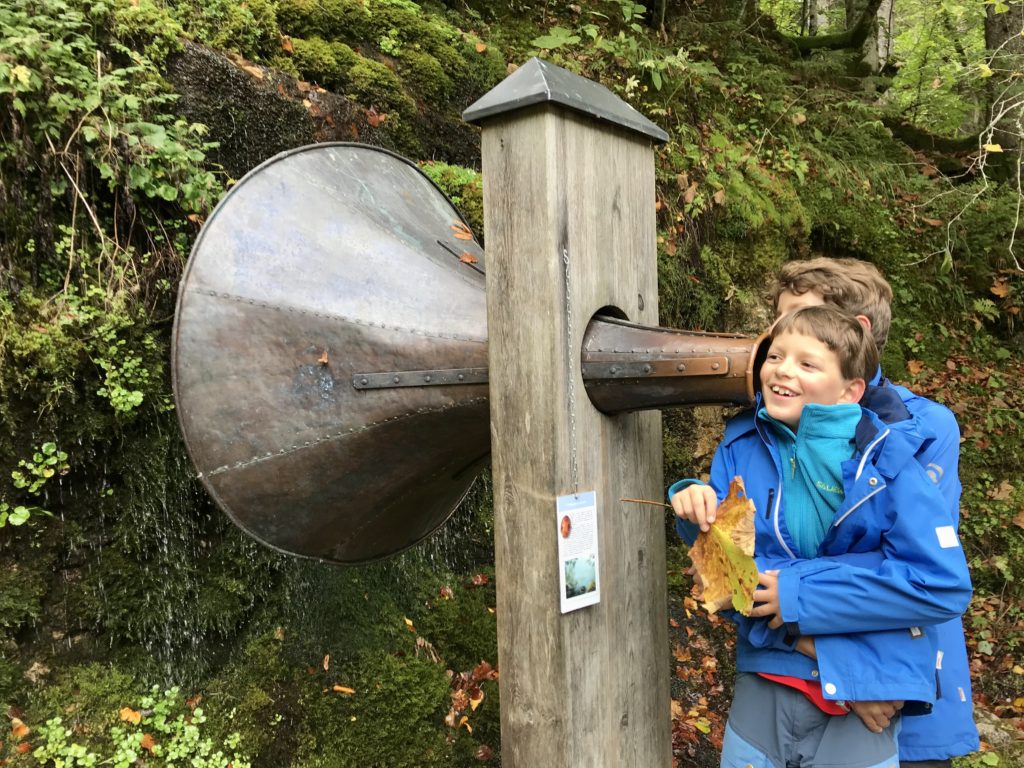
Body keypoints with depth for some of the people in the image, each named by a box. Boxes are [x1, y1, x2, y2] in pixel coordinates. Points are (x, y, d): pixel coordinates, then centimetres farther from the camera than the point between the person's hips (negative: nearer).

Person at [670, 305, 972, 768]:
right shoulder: (742, 444, -5)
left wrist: (801, 596, -20)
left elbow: (944, 586, -18)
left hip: (859, 697, -2)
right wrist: (700, 515, -21)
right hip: (762, 686, 3)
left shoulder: (887, 459, -14)